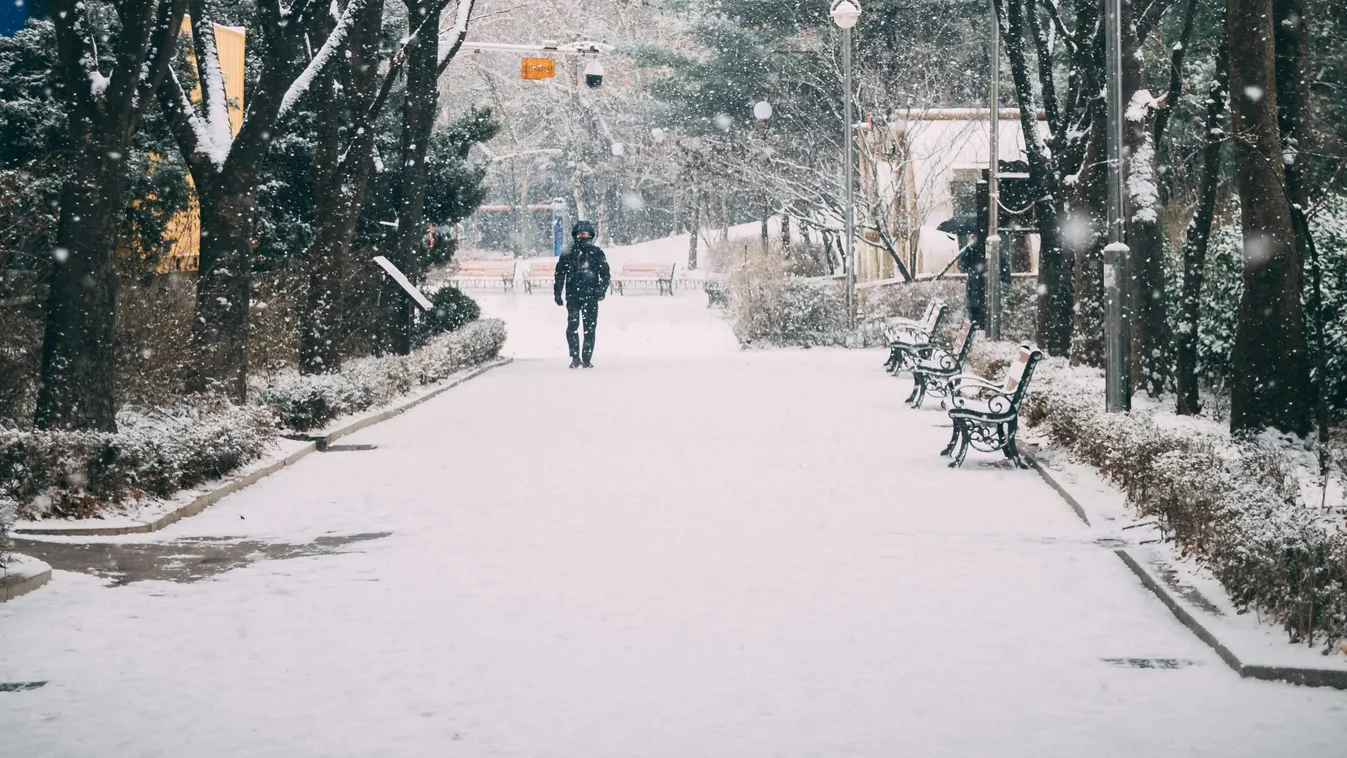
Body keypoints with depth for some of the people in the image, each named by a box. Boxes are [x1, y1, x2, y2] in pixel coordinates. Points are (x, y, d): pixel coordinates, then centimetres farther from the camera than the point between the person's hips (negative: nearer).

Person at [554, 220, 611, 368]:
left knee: (590, 328, 0)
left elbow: (605, 274, 8)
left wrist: (602, 289, -5)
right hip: (573, 295, 0)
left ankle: (586, 359, 6)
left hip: (591, 296, 0)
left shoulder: (597, 253, 8)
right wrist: (557, 293, 8)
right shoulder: (568, 254, 9)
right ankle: (575, 357, -4)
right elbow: (559, 275, 13)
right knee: (572, 326, -9)